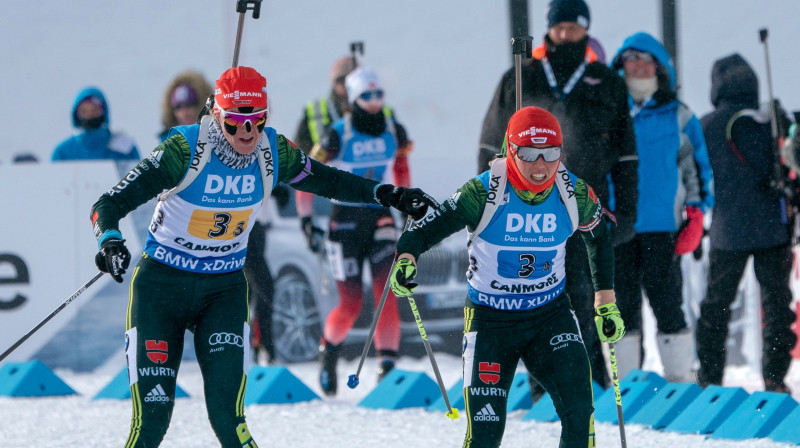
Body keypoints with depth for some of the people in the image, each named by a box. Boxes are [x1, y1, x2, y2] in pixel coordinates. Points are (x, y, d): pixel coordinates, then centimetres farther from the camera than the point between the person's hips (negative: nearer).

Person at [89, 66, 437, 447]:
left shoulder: (272, 152, -9)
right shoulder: (186, 150, -21)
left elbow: (325, 180, 10)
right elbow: (111, 203, -24)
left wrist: (387, 195, -1)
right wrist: (109, 240, -44)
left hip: (225, 288, 3)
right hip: (161, 284, -2)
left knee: (227, 416, -14)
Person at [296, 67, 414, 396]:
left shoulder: (394, 131, 1)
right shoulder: (338, 136, -11)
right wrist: (306, 218, -8)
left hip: (380, 220, 3)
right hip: (345, 222, -3)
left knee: (387, 294, -15)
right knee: (351, 303, -4)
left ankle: (387, 364, -15)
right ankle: (329, 349, 25)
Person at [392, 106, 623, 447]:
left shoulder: (573, 194, -8)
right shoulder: (484, 192, -18)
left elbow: (600, 238, 11)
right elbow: (427, 227, -17)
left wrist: (606, 303, 10)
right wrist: (406, 257, -39)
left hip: (551, 316, 2)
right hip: (490, 319, -2)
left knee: (579, 412, -16)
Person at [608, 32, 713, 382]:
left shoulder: (677, 116, 8)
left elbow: (695, 167, 11)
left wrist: (695, 215, 0)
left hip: (662, 225, -1)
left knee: (666, 302, -4)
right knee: (622, 304, 3)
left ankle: (680, 378, 2)